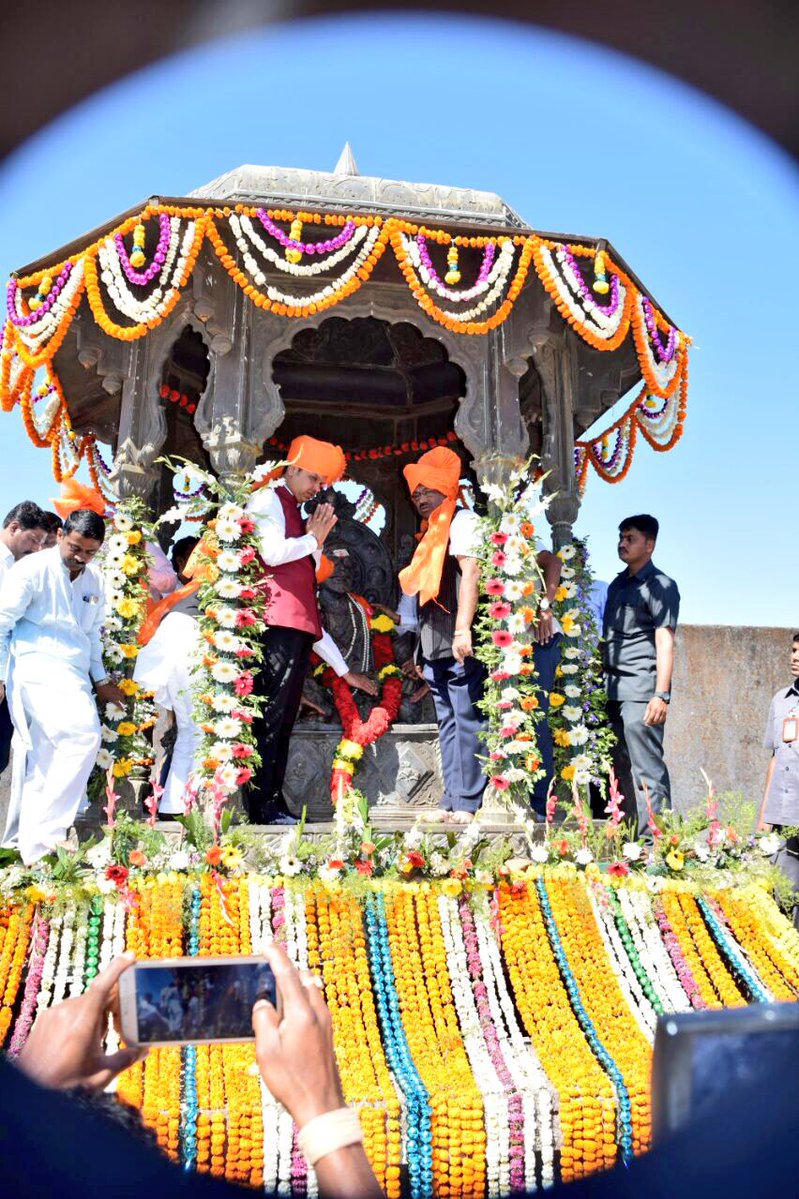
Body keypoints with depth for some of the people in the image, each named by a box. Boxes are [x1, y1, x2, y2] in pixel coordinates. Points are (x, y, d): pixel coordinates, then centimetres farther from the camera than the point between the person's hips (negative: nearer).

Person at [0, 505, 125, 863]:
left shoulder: (94, 579, 15)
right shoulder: (33, 569, -5)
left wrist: (100, 679, 22)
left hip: (73, 674, 7)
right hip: (38, 668, -7)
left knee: (46, 765, 7)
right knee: (83, 734, -25)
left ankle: (34, 852, 13)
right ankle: (45, 834, -19)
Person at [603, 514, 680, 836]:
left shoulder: (661, 586, -1)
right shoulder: (617, 585, 20)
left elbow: (665, 643, -9)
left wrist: (661, 694, -17)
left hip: (640, 690, -7)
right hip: (614, 689, 7)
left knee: (648, 770, -8)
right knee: (620, 767, 8)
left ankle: (653, 838, -5)